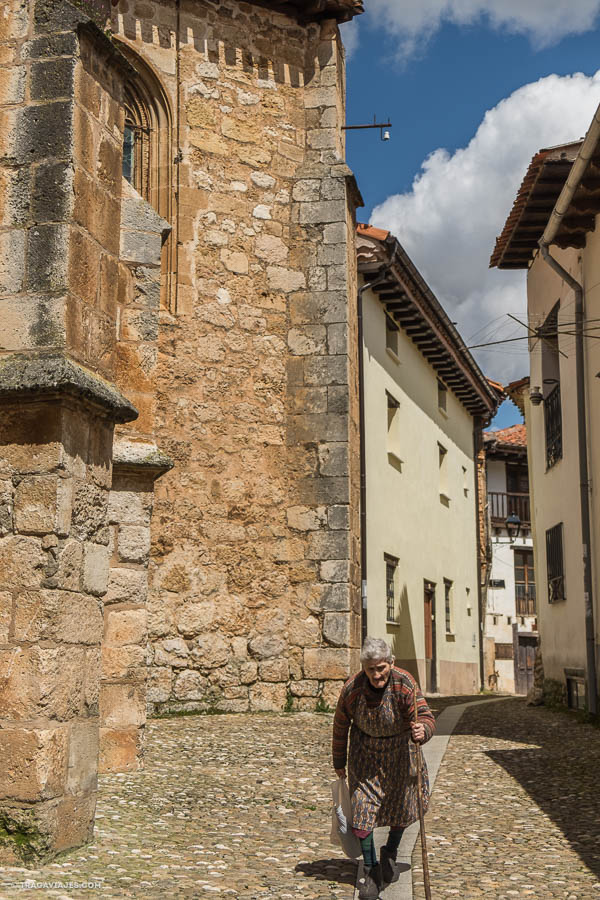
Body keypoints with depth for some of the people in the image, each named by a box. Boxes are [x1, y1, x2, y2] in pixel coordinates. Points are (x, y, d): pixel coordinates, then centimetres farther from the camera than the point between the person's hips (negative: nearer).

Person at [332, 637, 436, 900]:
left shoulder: (404, 684, -30)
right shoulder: (352, 688, -23)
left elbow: (426, 717, -38)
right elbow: (340, 725, -6)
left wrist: (422, 731, -62)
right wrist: (339, 761, 6)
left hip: (400, 749, 0)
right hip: (365, 752, 0)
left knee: (402, 806, 13)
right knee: (363, 806, -6)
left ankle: (390, 852, 43)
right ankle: (372, 872, 8)